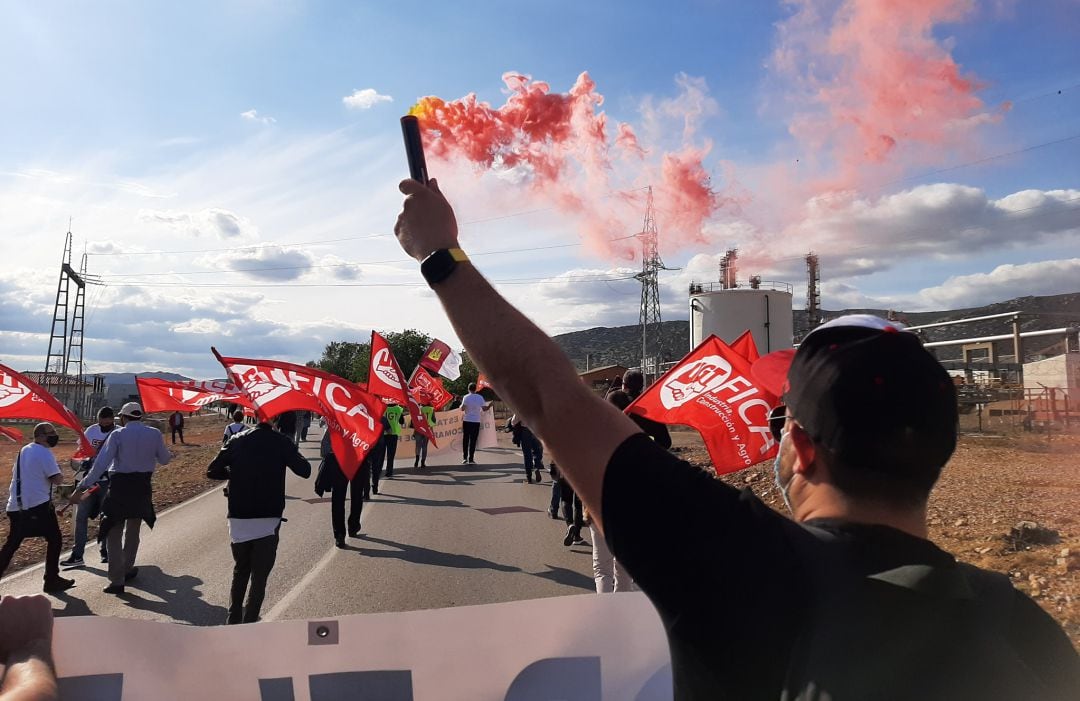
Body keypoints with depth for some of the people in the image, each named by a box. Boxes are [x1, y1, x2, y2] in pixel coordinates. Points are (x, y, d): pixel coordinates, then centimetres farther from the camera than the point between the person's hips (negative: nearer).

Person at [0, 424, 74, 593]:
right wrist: (59, 471, 2)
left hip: (16, 506, 8)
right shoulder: (44, 453, -13)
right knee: (54, 540, 4)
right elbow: (57, 479, -17)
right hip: (38, 506, -8)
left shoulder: (24, 450, 14)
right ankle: (52, 580, 6)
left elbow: (15, 472, 26)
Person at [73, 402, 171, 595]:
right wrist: (168, 454, 35)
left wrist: (82, 487, -14)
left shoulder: (117, 434, -8)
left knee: (114, 532, 5)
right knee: (133, 530, 22)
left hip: (119, 485, -3)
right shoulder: (154, 434, 0)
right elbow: (164, 460, 11)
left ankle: (117, 580, 0)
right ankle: (127, 569, 36)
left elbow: (101, 463, -15)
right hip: (142, 485, 3)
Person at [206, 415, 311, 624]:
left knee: (240, 572, 22)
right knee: (259, 577, 5)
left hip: (238, 519, 4)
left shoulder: (237, 440, 4)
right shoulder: (281, 441, -5)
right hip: (268, 520, -4)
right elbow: (305, 471, -4)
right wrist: (291, 451, 12)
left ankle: (233, 621, 26)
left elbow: (212, 471, 6)